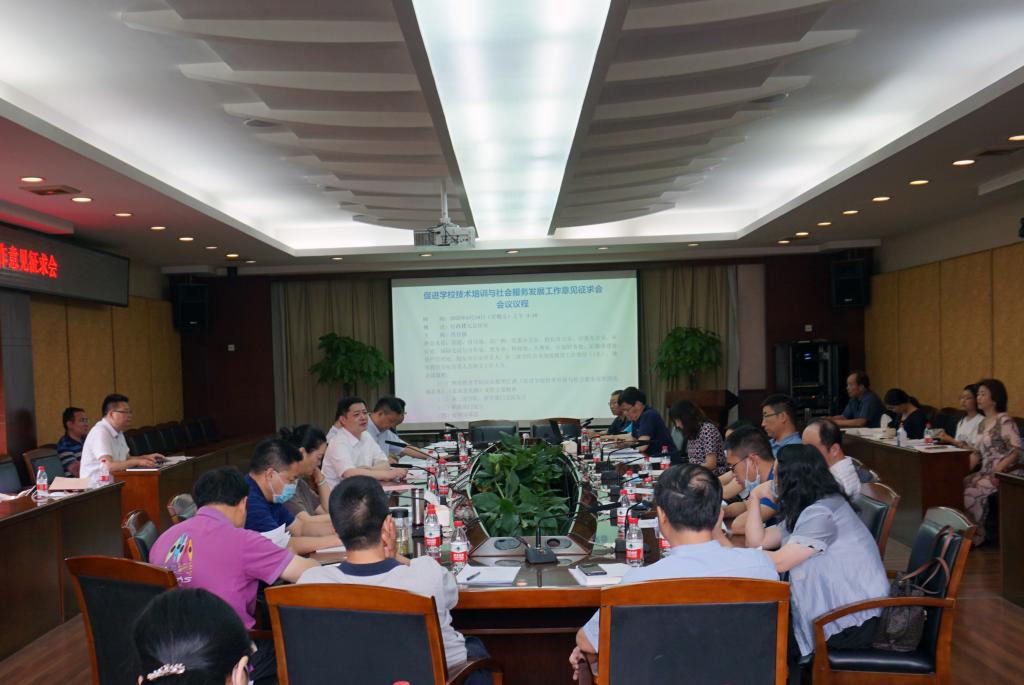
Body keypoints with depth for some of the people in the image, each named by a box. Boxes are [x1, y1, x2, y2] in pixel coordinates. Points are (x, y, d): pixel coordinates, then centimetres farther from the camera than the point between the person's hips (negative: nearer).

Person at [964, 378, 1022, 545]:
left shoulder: (1005, 420, -11)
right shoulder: (983, 423, 14)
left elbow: (1016, 452, -18)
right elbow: (978, 453, 14)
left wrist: (997, 472, -25)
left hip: (1006, 473, -7)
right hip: (986, 472, 7)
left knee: (971, 491, -23)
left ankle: (975, 536, -6)